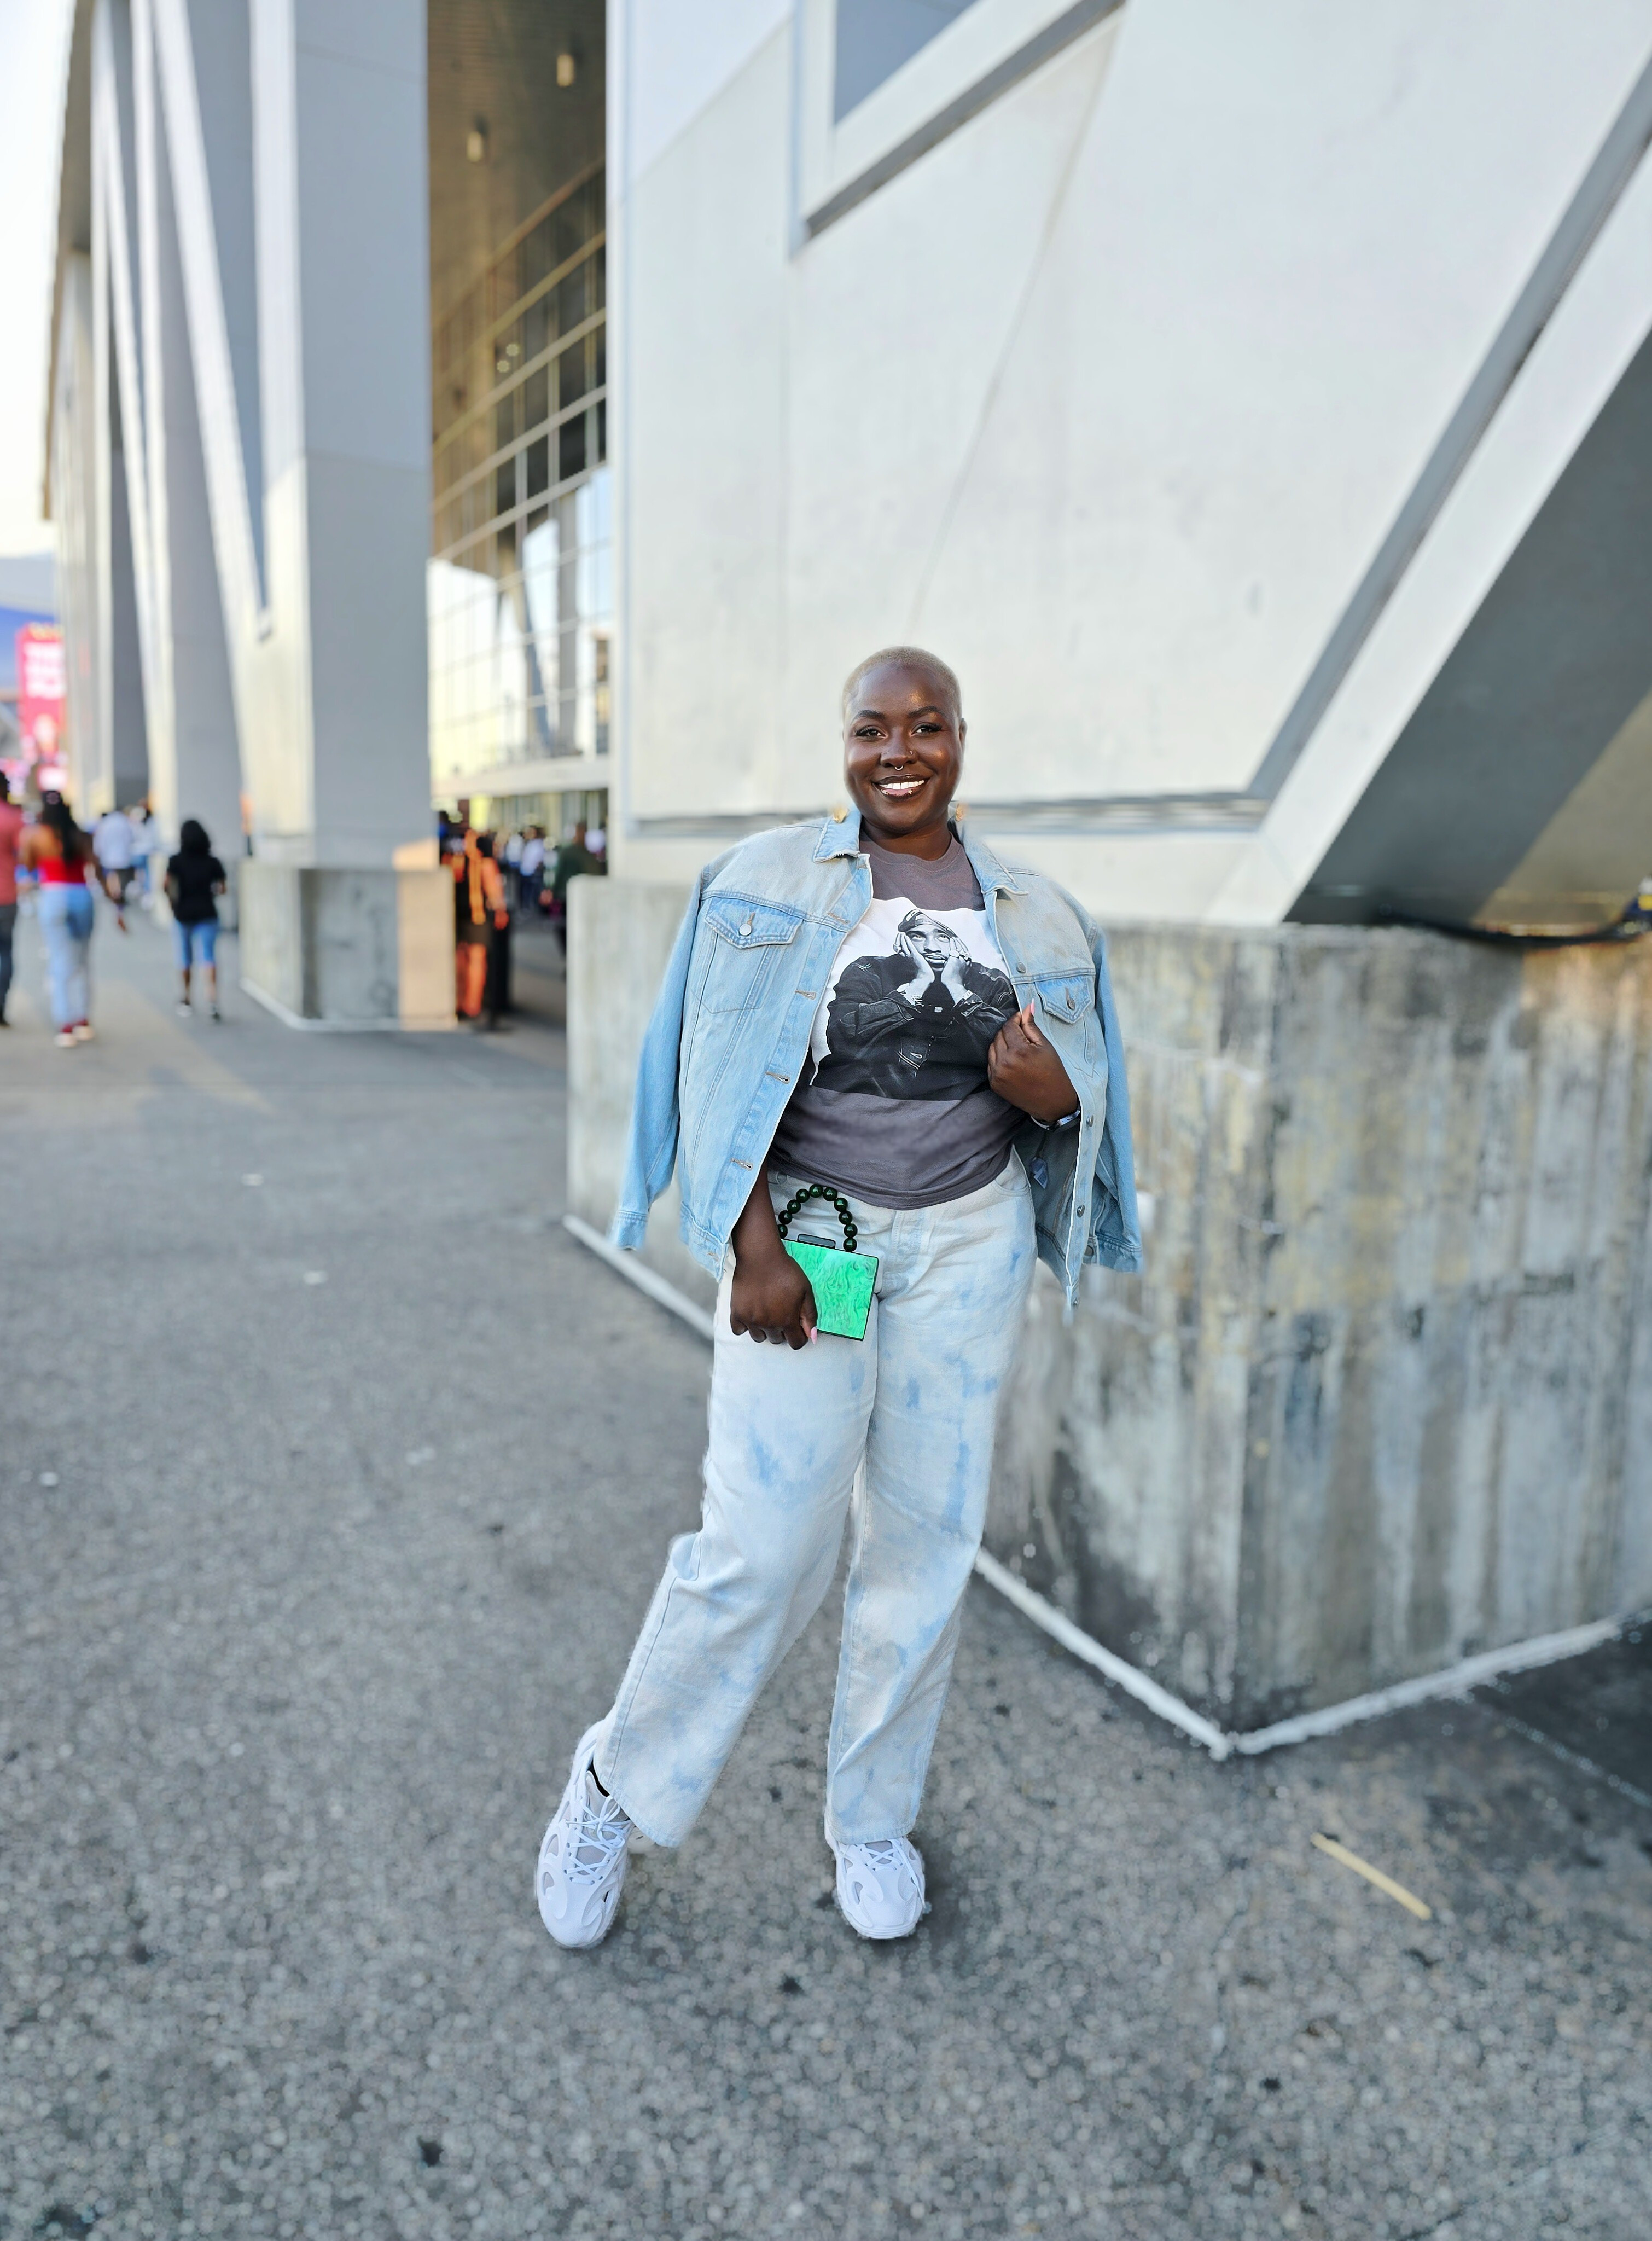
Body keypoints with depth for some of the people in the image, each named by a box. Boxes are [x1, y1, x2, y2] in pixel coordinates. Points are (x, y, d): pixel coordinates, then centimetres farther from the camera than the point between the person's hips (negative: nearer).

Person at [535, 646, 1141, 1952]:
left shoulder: (1034, 916, 7)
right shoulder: (770, 882, -1)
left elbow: (1076, 1100, 12)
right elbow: (729, 1081, -6)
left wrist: (1051, 1097, -12)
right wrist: (753, 1250, -14)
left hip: (967, 1249, 3)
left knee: (926, 1541, 9)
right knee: (765, 1546, -5)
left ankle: (873, 1819, 32)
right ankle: (617, 1785, 21)